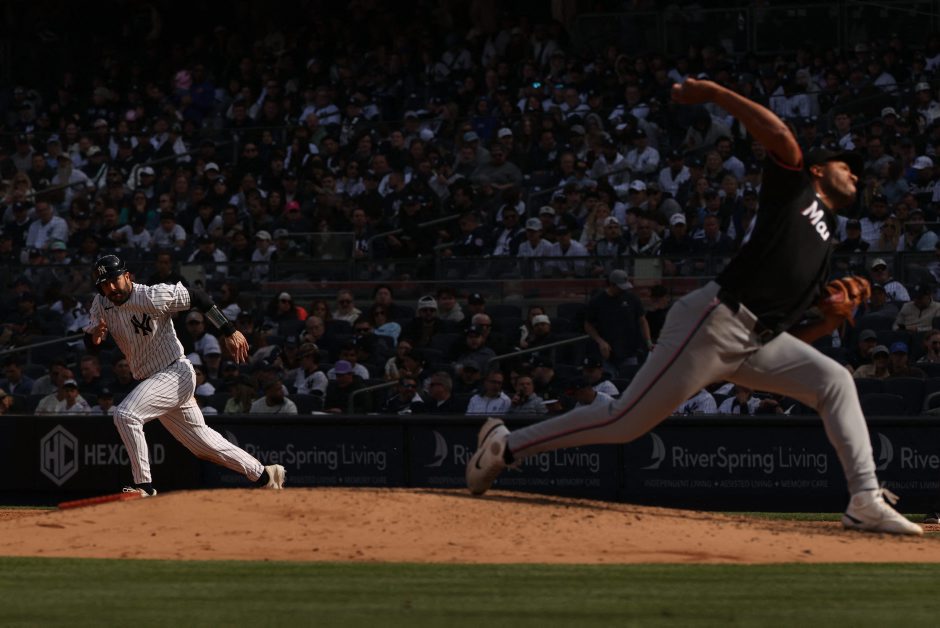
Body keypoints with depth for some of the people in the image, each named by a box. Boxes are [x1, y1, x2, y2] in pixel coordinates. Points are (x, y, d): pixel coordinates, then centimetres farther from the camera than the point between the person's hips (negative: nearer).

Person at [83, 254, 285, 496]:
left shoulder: (154, 296, -19)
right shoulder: (102, 304, -1)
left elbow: (197, 297, -15)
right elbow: (90, 346, 0)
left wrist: (230, 331, -20)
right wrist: (95, 336, -25)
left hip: (176, 374, -8)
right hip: (150, 382, 8)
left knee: (125, 414, -25)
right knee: (203, 442, 15)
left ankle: (144, 487, -19)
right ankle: (264, 475, 29)